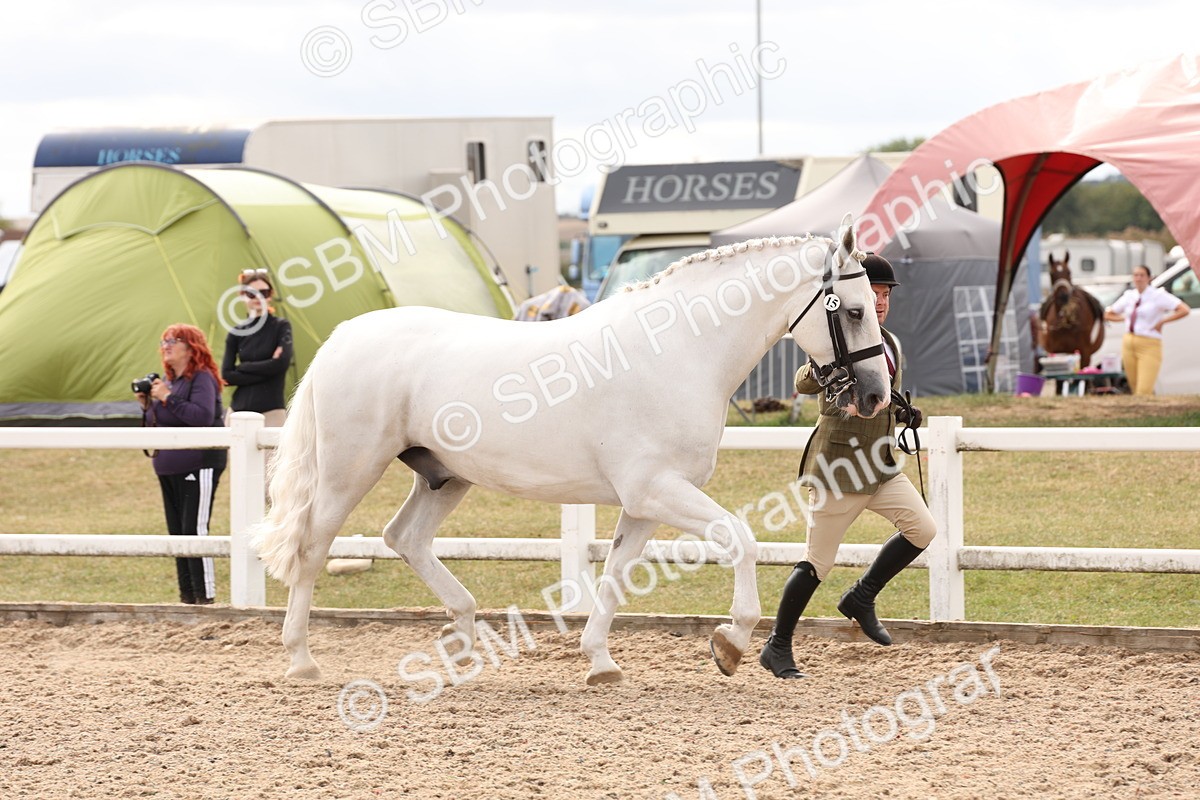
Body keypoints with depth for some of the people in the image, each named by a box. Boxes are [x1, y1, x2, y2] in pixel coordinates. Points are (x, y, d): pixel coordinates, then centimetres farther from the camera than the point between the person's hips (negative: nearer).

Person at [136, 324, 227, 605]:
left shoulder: (201, 378, -11)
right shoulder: (167, 379, 14)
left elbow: (203, 417, -25)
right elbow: (156, 423, 21)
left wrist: (168, 398, -23)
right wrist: (147, 405, 2)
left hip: (198, 465, -9)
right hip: (168, 466, 9)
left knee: (195, 530, -11)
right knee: (176, 532, 10)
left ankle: (205, 596, -8)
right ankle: (186, 595, 15)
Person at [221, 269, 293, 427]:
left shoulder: (281, 327, 3)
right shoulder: (237, 333, 9)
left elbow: (282, 363, -11)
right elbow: (227, 375, 1)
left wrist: (243, 367, -4)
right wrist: (265, 369, -7)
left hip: (271, 411, -3)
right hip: (239, 409, 3)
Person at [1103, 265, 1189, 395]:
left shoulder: (1158, 295, -5)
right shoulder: (1129, 296, 12)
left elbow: (1184, 310, -14)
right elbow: (1108, 314, 24)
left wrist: (1161, 322, -11)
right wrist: (1124, 318, 7)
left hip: (1149, 346, -6)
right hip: (1129, 344, 6)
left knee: (1144, 391, -15)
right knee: (1135, 388, 10)